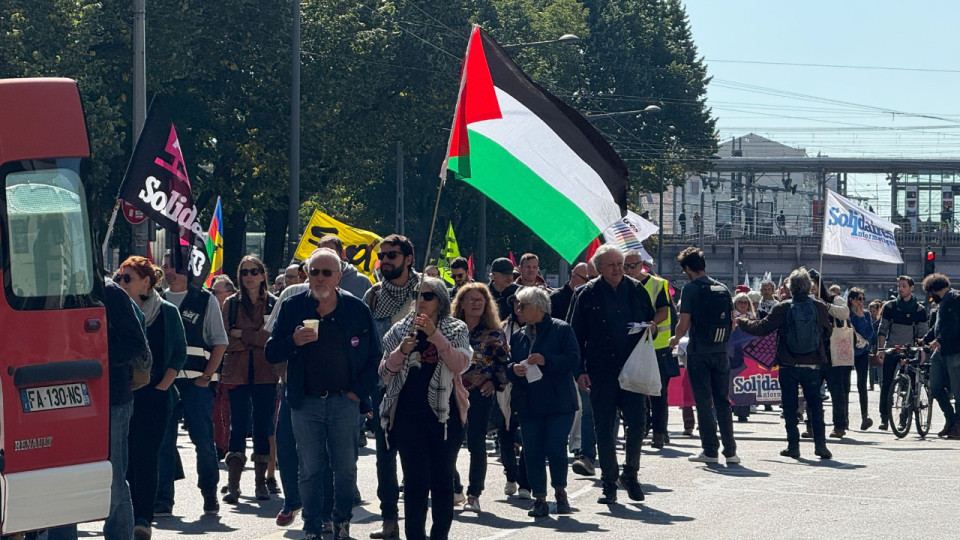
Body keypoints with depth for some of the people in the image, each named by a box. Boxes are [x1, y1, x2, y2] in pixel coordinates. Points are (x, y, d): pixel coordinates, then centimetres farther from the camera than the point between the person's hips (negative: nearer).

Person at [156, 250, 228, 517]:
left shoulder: (206, 300, 4)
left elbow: (220, 343, 3)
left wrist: (206, 377, -7)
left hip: (196, 382, -3)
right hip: (163, 382, 3)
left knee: (204, 441, -1)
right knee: (163, 442, 1)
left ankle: (210, 496, 13)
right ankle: (163, 501, 5)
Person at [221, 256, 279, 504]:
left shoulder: (274, 304, 6)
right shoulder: (231, 304, 8)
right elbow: (227, 340, 1)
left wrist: (243, 336, -9)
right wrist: (257, 339, -7)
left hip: (265, 374, 0)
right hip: (238, 372, 0)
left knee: (263, 427, 3)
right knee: (238, 427, -6)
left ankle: (261, 482, 11)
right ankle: (233, 485, -11)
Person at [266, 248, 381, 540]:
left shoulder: (357, 310, 1)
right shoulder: (292, 307, 2)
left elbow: (374, 356, 6)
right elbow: (271, 353, 3)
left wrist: (359, 391, -3)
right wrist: (293, 341, -17)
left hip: (344, 402, 0)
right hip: (305, 403, 0)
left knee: (345, 469, 2)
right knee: (310, 470, 3)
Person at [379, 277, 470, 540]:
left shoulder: (456, 330, 7)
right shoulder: (401, 330, 10)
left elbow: (460, 364, -11)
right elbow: (384, 372, 8)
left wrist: (435, 335, -19)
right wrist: (402, 351, -10)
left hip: (445, 413, 0)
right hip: (409, 414, 0)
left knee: (443, 479, 3)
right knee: (415, 479, -6)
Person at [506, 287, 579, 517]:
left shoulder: (561, 330, -1)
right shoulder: (517, 337, 15)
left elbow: (573, 359, -10)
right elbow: (508, 366, 17)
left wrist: (546, 360, -21)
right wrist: (513, 369, -7)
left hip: (559, 403, -5)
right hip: (529, 404, 5)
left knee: (555, 449, -9)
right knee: (532, 452, 0)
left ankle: (560, 491, 14)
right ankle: (539, 499, 7)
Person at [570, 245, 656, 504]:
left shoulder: (637, 290, 8)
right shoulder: (588, 295, 1)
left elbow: (651, 322, 19)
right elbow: (577, 336, 3)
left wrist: (651, 329, -5)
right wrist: (579, 371, -5)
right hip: (601, 372, -1)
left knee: (637, 424, -5)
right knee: (604, 430, 1)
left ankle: (631, 473, 16)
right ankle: (609, 484, 10)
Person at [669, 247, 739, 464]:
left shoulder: (690, 289, -9)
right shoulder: (722, 289, 7)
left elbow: (684, 324, -12)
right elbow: (733, 322, 8)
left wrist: (675, 339, 7)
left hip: (699, 353, -5)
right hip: (721, 352, 5)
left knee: (703, 401, 0)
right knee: (723, 401, 9)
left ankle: (710, 451, -1)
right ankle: (730, 450, 7)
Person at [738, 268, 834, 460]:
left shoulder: (783, 308, -9)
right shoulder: (819, 307, -4)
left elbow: (762, 328, -4)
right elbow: (828, 331, 9)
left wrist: (741, 323, 12)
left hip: (788, 365, -1)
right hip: (812, 365, 1)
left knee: (790, 406, 7)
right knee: (815, 404, 9)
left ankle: (793, 445, 5)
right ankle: (820, 445, 1)